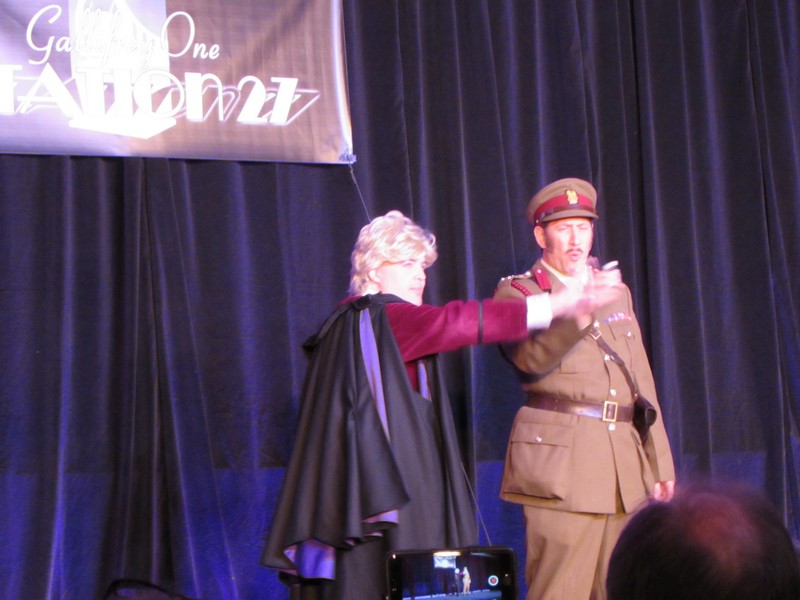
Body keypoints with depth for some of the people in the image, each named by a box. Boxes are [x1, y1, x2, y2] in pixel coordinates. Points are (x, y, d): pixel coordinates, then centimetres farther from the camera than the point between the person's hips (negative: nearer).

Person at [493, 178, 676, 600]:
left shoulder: (616, 291, 20)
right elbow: (530, 358, -18)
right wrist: (578, 314, -35)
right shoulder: (517, 292, 2)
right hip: (561, 461, -5)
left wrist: (660, 461, 17)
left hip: (626, 468, 6)